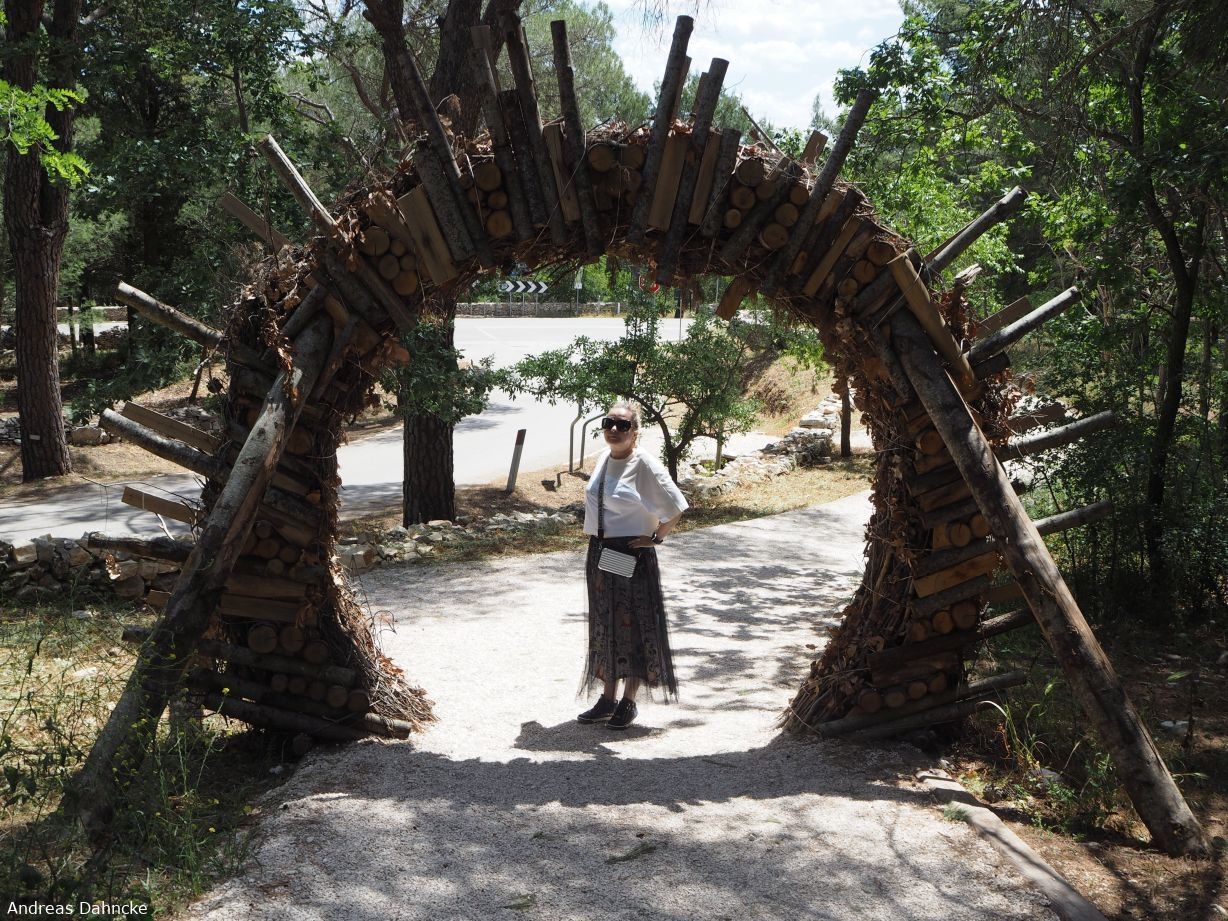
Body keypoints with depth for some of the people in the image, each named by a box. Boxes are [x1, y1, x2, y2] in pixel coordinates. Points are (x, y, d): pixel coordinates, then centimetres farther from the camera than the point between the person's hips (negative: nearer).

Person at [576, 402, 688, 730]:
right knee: (604, 625, 13)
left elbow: (675, 507, -13)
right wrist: (596, 546, 14)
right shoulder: (603, 459, 7)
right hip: (599, 554, 7)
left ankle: (628, 702, 15)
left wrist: (656, 538, -9)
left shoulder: (645, 465, -14)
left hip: (632, 555, -7)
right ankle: (607, 698, 24)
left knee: (633, 625, 3)